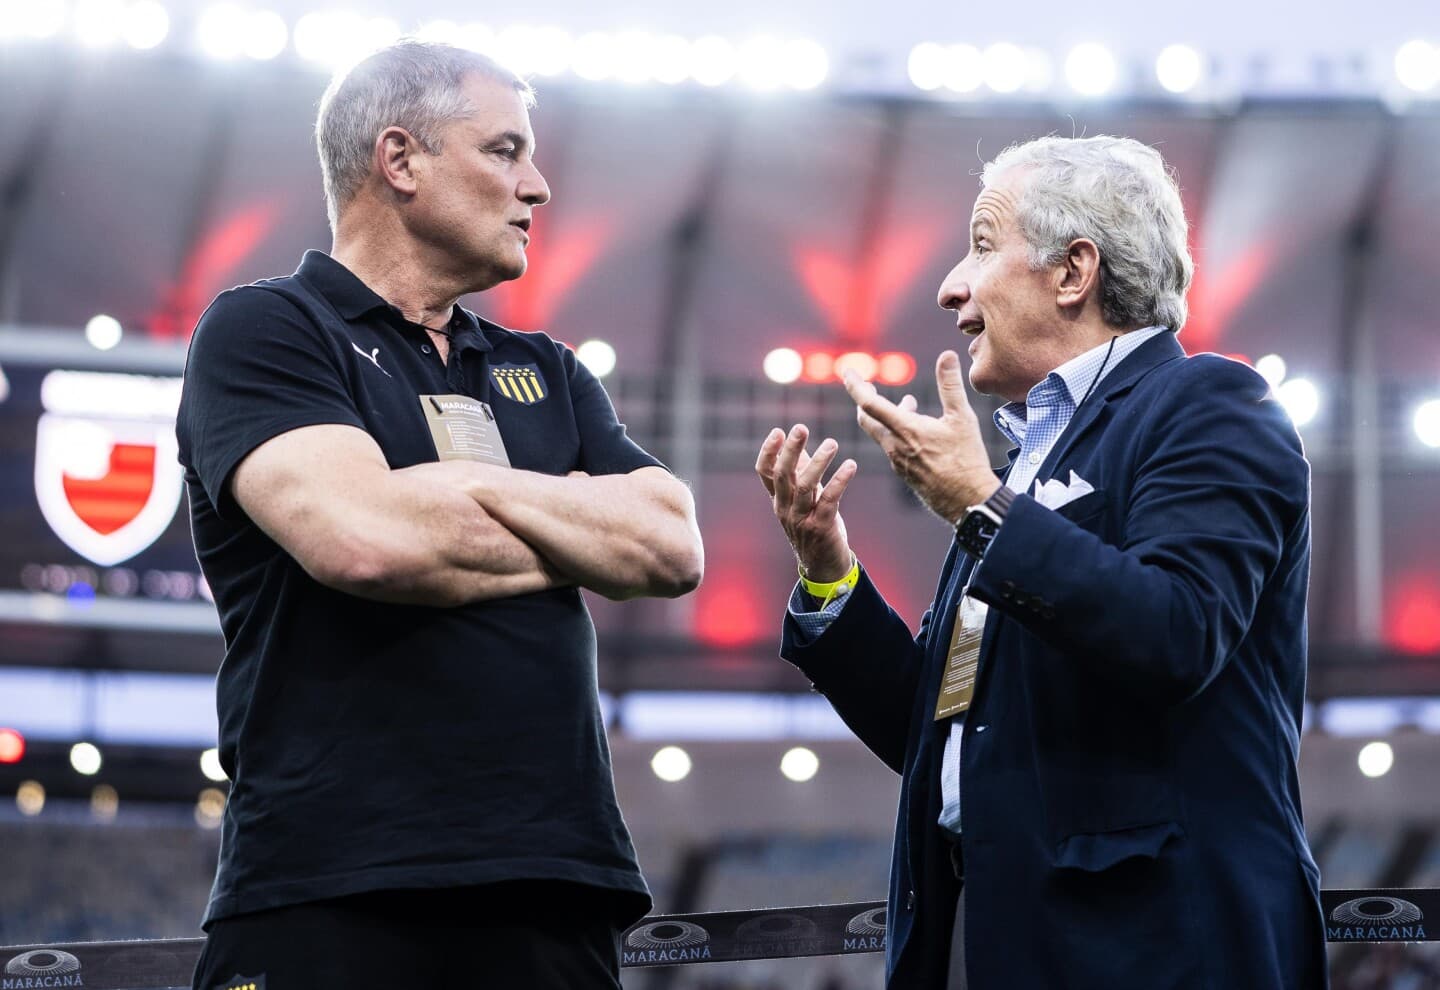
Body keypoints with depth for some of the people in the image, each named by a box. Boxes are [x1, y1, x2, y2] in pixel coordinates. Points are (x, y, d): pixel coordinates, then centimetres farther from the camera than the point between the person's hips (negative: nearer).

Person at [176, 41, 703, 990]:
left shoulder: (546, 375, 21)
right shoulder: (263, 332, 2)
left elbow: (673, 547, 7)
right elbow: (363, 537, -15)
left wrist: (470, 485, -5)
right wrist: (579, 541, 1)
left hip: (556, 892, 5)